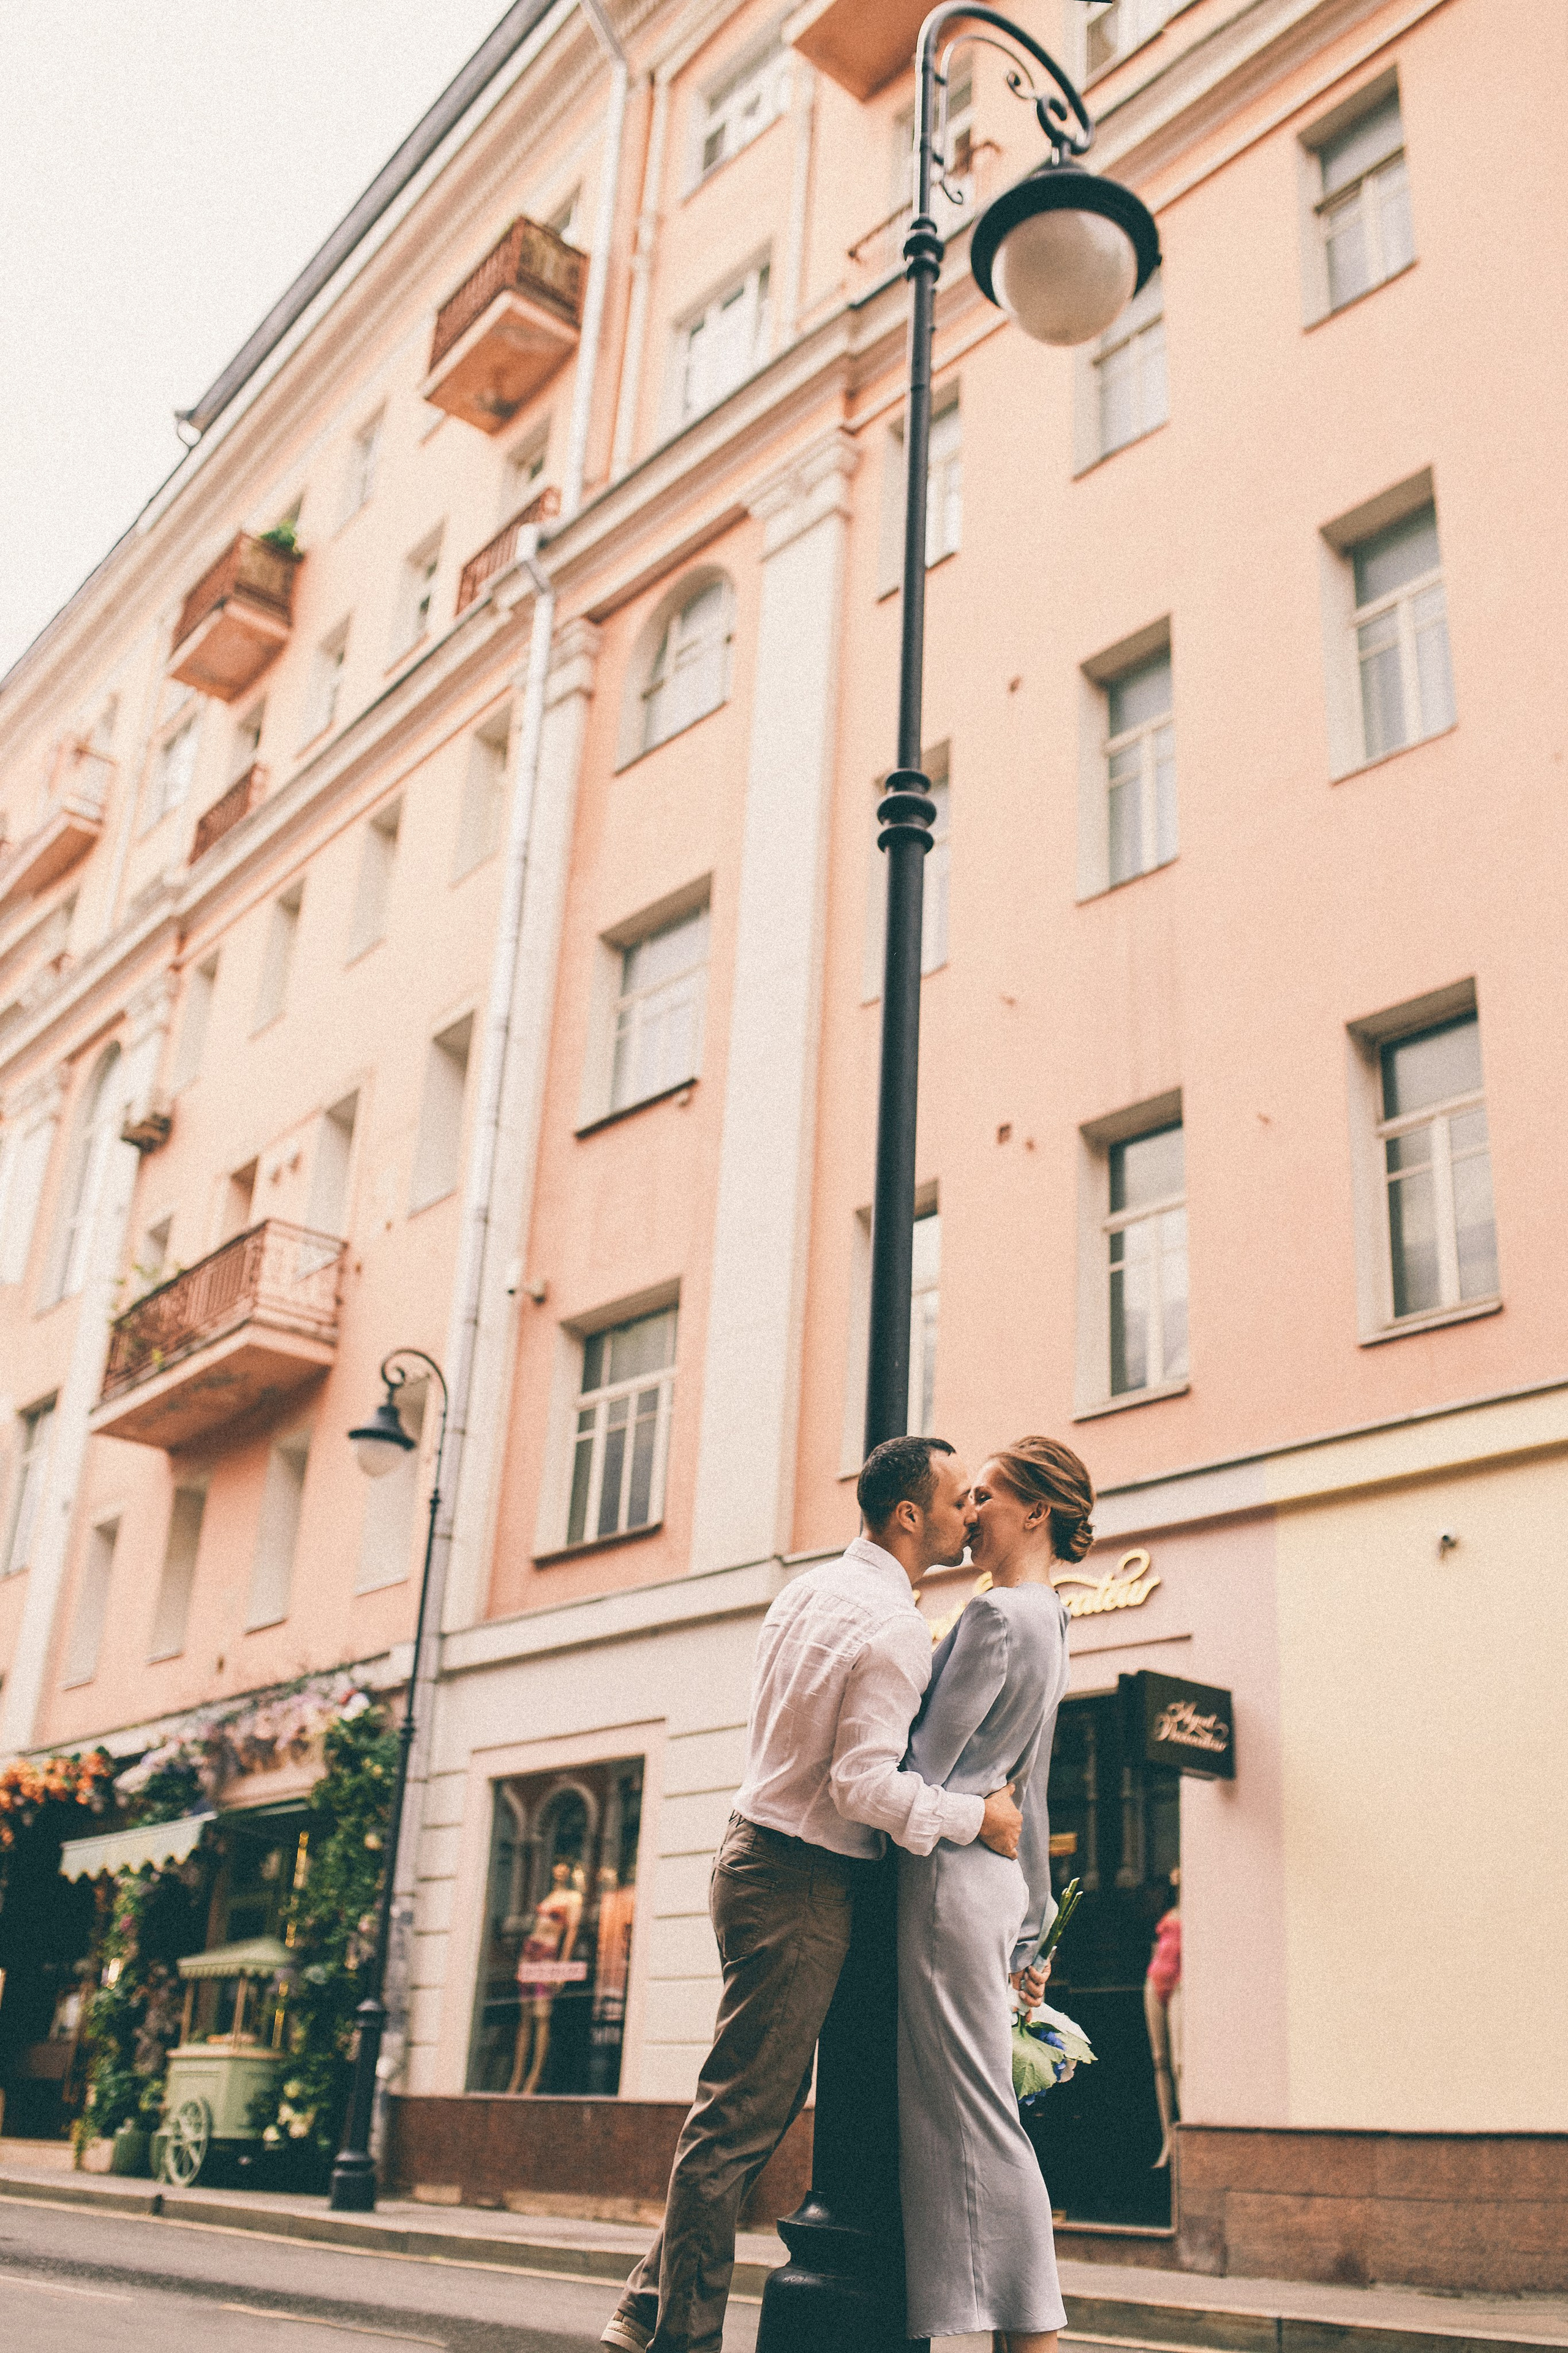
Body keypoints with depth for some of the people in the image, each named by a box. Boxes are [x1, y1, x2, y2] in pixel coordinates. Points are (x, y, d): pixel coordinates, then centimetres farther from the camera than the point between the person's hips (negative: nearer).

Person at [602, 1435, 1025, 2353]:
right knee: (745, 2115, -2)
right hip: (804, 1886, -10)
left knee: (761, 2101, 16)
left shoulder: (810, 1589, 11)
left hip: (762, 1856, 10)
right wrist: (975, 1815, -14)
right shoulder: (895, 1631, -17)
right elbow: (864, 1785, -22)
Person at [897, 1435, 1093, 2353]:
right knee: (978, 2114, 10)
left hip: (950, 1875, -9)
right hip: (996, 1877, 9)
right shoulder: (1049, 1623, 18)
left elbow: (925, 1764, -14)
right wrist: (1028, 1932, 24)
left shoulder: (996, 1614, -11)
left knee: (973, 2114, -7)